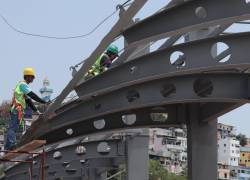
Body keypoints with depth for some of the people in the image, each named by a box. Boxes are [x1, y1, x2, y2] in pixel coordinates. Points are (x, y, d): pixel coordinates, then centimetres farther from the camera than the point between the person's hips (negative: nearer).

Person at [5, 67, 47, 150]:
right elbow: (32, 95, -17)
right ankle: (11, 144, -25)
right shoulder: (23, 84, -6)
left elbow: (29, 101, 27)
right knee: (13, 127, -17)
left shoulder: (23, 85, 26)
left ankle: (8, 146, 8)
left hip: (15, 110, 10)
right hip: (17, 109, -10)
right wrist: (44, 102, -17)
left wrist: (37, 111, 22)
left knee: (12, 127, 8)